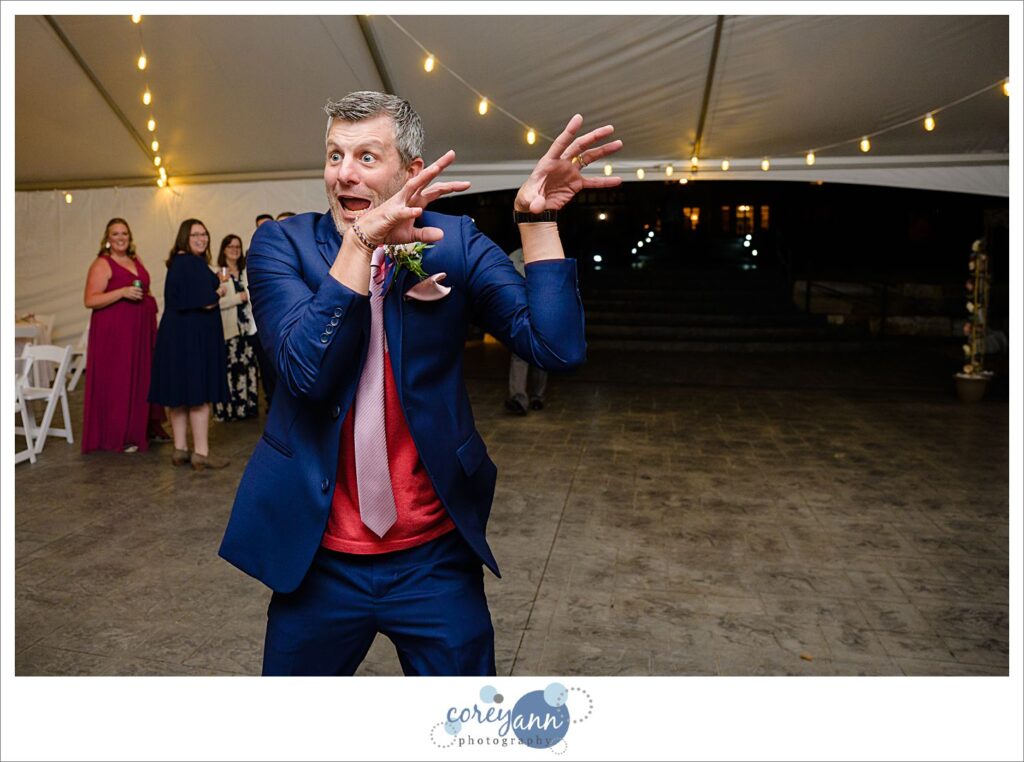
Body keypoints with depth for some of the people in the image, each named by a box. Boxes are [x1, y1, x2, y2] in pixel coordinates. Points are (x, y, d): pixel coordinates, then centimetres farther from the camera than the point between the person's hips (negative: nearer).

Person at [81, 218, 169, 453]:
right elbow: (90, 300, -15)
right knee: (117, 381, -3)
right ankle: (119, 436, 4)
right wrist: (122, 293, -22)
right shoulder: (102, 264, -7)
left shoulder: (135, 259, 14)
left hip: (141, 330, 7)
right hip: (114, 331, -7)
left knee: (145, 378, 8)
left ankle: (148, 427, 18)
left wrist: (149, 300, 15)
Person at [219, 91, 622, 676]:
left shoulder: (456, 244, -4)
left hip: (436, 557, 0)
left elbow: (557, 347, -14)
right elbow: (307, 371, -21)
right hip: (319, 560, 1)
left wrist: (537, 218, -19)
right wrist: (363, 241, -28)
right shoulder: (282, 245, -4)